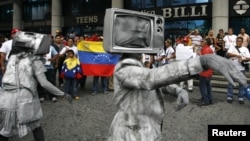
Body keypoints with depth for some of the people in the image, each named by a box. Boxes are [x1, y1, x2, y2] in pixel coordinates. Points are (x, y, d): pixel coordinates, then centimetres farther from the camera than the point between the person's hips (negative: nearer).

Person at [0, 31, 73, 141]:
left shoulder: (13, 57, 12)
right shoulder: (35, 60, -3)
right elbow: (44, 83, -11)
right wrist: (63, 94, -6)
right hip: (24, 99, -4)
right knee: (36, 126, 17)